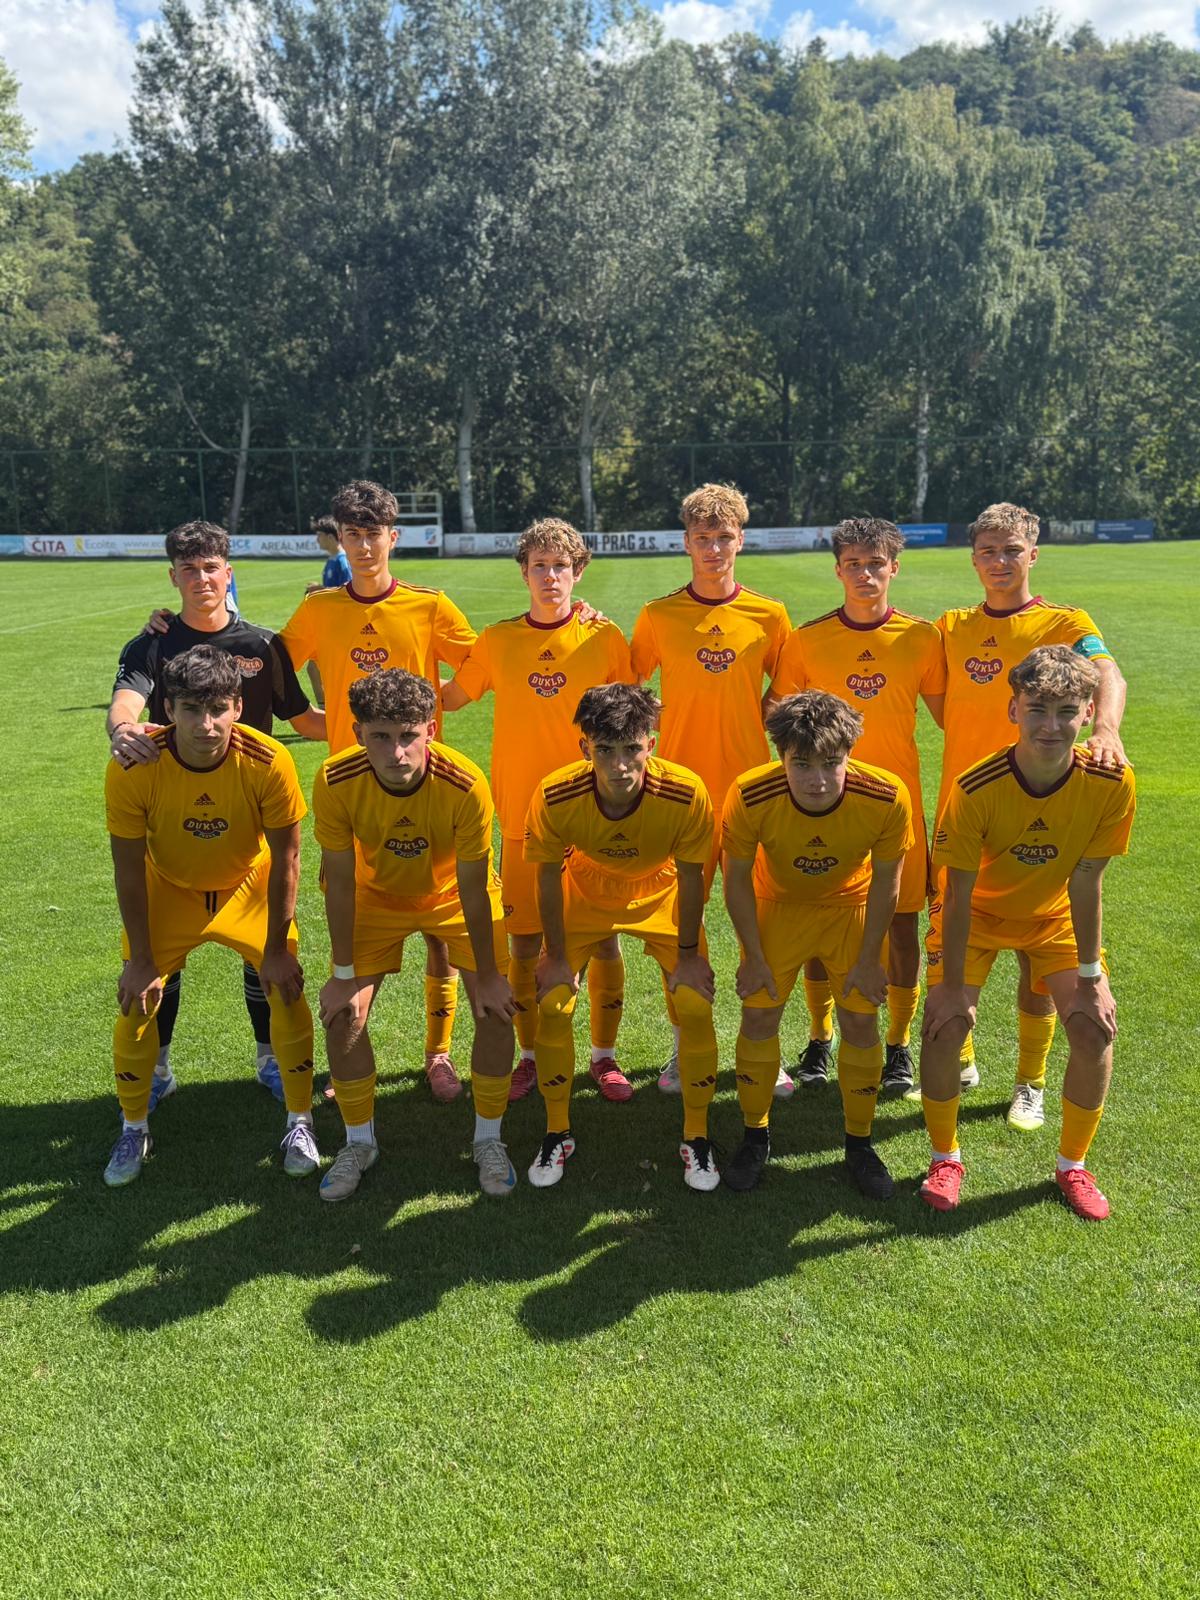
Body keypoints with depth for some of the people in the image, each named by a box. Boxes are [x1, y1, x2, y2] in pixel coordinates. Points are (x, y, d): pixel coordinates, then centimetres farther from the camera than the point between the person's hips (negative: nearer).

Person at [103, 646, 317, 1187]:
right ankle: (133, 1130, 21)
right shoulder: (132, 768, -29)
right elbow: (128, 868, -16)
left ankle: (299, 1123, 13)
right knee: (136, 1002, -4)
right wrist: (140, 959, -11)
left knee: (288, 993, -8)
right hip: (168, 891, 1)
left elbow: (284, 858, -17)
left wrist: (276, 949, -13)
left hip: (248, 889, 0)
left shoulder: (268, 762, -31)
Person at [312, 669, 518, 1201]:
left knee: (497, 1011, -10)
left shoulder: (465, 785, -35)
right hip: (378, 895, 1)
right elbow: (339, 881, -18)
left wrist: (487, 975, -14)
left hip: (454, 896, -1)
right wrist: (344, 974, -12)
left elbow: (473, 890, -23)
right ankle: (359, 1143, 17)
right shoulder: (336, 782, -30)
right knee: (342, 1014, -6)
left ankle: (489, 1140, 13)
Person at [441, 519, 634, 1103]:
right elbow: (449, 698, 14)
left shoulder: (604, 637, -1)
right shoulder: (497, 640, 3)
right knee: (523, 941, 7)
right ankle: (530, 1055, 24)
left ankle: (604, 1056, 22)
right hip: (522, 814, 1)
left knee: (603, 938, 4)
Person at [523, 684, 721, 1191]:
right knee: (552, 1005, -9)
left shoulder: (686, 794, -34)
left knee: (696, 1007, -11)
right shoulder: (554, 797, -32)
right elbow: (549, 876, -15)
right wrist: (557, 956, -7)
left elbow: (689, 876, -17)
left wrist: (687, 954, -9)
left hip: (661, 896, 0)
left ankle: (696, 1137, 11)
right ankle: (557, 1133, 14)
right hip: (584, 896, 1)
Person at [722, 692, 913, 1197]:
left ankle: (859, 1144, 20)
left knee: (860, 1021, -2)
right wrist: (754, 958, -9)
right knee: (759, 1017, -2)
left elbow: (885, 882, -14)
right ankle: (755, 1136, 20)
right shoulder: (749, 796, -34)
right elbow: (737, 879, -15)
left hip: (851, 907, 0)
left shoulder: (887, 797, -33)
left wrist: (869, 959, -8)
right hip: (778, 904, 0)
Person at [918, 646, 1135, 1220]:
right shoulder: (975, 789, -32)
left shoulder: (1110, 783, -26)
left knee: (1095, 1029, -10)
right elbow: (959, 895, -23)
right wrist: (952, 985, -18)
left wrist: (1090, 978, -14)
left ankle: (1073, 1165, 15)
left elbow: (1085, 882, -18)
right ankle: (945, 1159, 10)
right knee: (944, 1025, -15)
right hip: (978, 914, -2)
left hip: (1055, 916, 2)